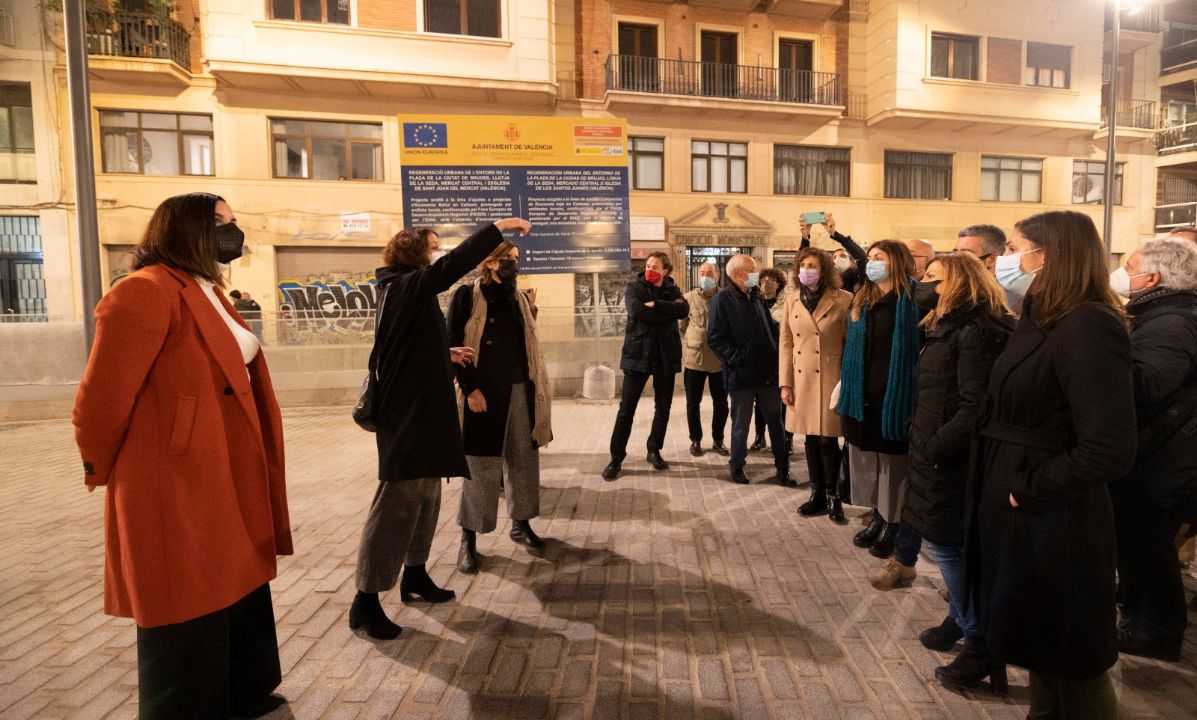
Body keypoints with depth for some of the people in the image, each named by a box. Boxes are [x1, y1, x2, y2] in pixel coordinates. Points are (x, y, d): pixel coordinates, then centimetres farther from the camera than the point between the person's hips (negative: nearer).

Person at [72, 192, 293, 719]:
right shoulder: (146, 292, -17)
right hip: (175, 488, -10)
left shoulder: (209, 295, 15)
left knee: (238, 592, 21)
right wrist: (101, 470, -2)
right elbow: (102, 395, -17)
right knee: (188, 616, 7)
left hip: (227, 481, 10)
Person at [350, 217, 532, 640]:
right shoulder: (406, 286, -13)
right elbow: (455, 265, -27)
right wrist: (499, 228, -23)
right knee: (398, 502, -7)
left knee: (425, 496, 16)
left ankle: (415, 575, 29)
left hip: (421, 412, 10)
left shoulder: (409, 291, 17)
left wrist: (448, 355, 17)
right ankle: (366, 601, 1)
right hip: (408, 415, -10)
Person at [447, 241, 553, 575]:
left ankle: (521, 524, 28)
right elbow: (453, 343, -8)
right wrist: (470, 388, -15)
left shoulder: (519, 298, 13)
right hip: (483, 392, -5)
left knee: (523, 459, 11)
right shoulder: (467, 295, -4)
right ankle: (468, 540, 11)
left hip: (520, 389, 6)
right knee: (481, 466, -1)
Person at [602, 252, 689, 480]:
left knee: (663, 407, 11)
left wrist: (656, 304, -18)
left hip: (665, 356, 3)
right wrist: (668, 311, -14)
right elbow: (636, 310, -19)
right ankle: (616, 458, 5)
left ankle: (654, 451, 27)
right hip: (638, 354, -3)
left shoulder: (672, 290, 9)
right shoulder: (634, 287, 2)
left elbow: (684, 310, -12)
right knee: (626, 408, -3)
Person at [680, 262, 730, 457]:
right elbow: (681, 327, 3)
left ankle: (718, 440, 26)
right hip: (694, 359, -1)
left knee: (721, 403, 10)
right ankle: (695, 440, 22)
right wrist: (684, 351, -2)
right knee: (693, 403, 8)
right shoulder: (689, 298, 0)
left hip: (720, 360, 1)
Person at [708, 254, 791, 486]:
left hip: (768, 371, 6)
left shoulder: (757, 297, 13)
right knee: (741, 424, 8)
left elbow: (770, 327, 20)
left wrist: (775, 354, 7)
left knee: (776, 420, 11)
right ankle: (737, 466, 25)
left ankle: (782, 467, 23)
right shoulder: (722, 300, -8)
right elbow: (715, 338, -14)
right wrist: (738, 358, -18)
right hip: (742, 374, -6)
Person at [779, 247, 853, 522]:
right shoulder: (792, 300, 6)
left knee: (827, 439, -1)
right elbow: (785, 343, 6)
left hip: (830, 379, -4)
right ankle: (817, 494, 24)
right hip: (801, 379, 4)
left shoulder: (843, 300, -6)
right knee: (811, 439, 11)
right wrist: (785, 383, 3)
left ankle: (832, 497, 17)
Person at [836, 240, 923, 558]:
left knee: (893, 460, 4)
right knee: (867, 458, 13)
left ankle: (893, 527, 18)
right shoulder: (861, 300, 12)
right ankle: (878, 518, 27)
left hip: (894, 394, -6)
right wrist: (845, 385, 11)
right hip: (863, 394, 6)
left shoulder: (913, 297, -8)